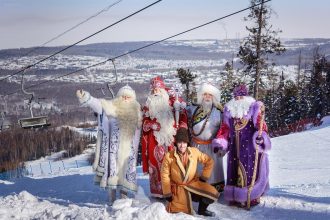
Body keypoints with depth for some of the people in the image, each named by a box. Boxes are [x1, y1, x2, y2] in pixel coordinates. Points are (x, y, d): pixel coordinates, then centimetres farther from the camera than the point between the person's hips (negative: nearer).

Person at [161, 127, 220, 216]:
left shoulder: (195, 152, -9)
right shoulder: (169, 156, -15)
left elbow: (209, 161, 5)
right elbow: (165, 176, -8)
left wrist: (203, 177, -1)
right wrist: (168, 195, -7)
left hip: (193, 184, 2)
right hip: (178, 189, -1)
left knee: (212, 193, -21)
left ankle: (201, 210, 7)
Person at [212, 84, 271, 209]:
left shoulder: (254, 109, 0)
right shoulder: (229, 110, 13)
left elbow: (261, 125, -8)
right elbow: (225, 128, 12)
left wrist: (261, 135, -27)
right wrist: (219, 143, 3)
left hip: (250, 147, -4)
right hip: (235, 147, 4)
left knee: (250, 170, -4)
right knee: (235, 171, 6)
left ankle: (252, 198, 1)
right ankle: (236, 197, 12)